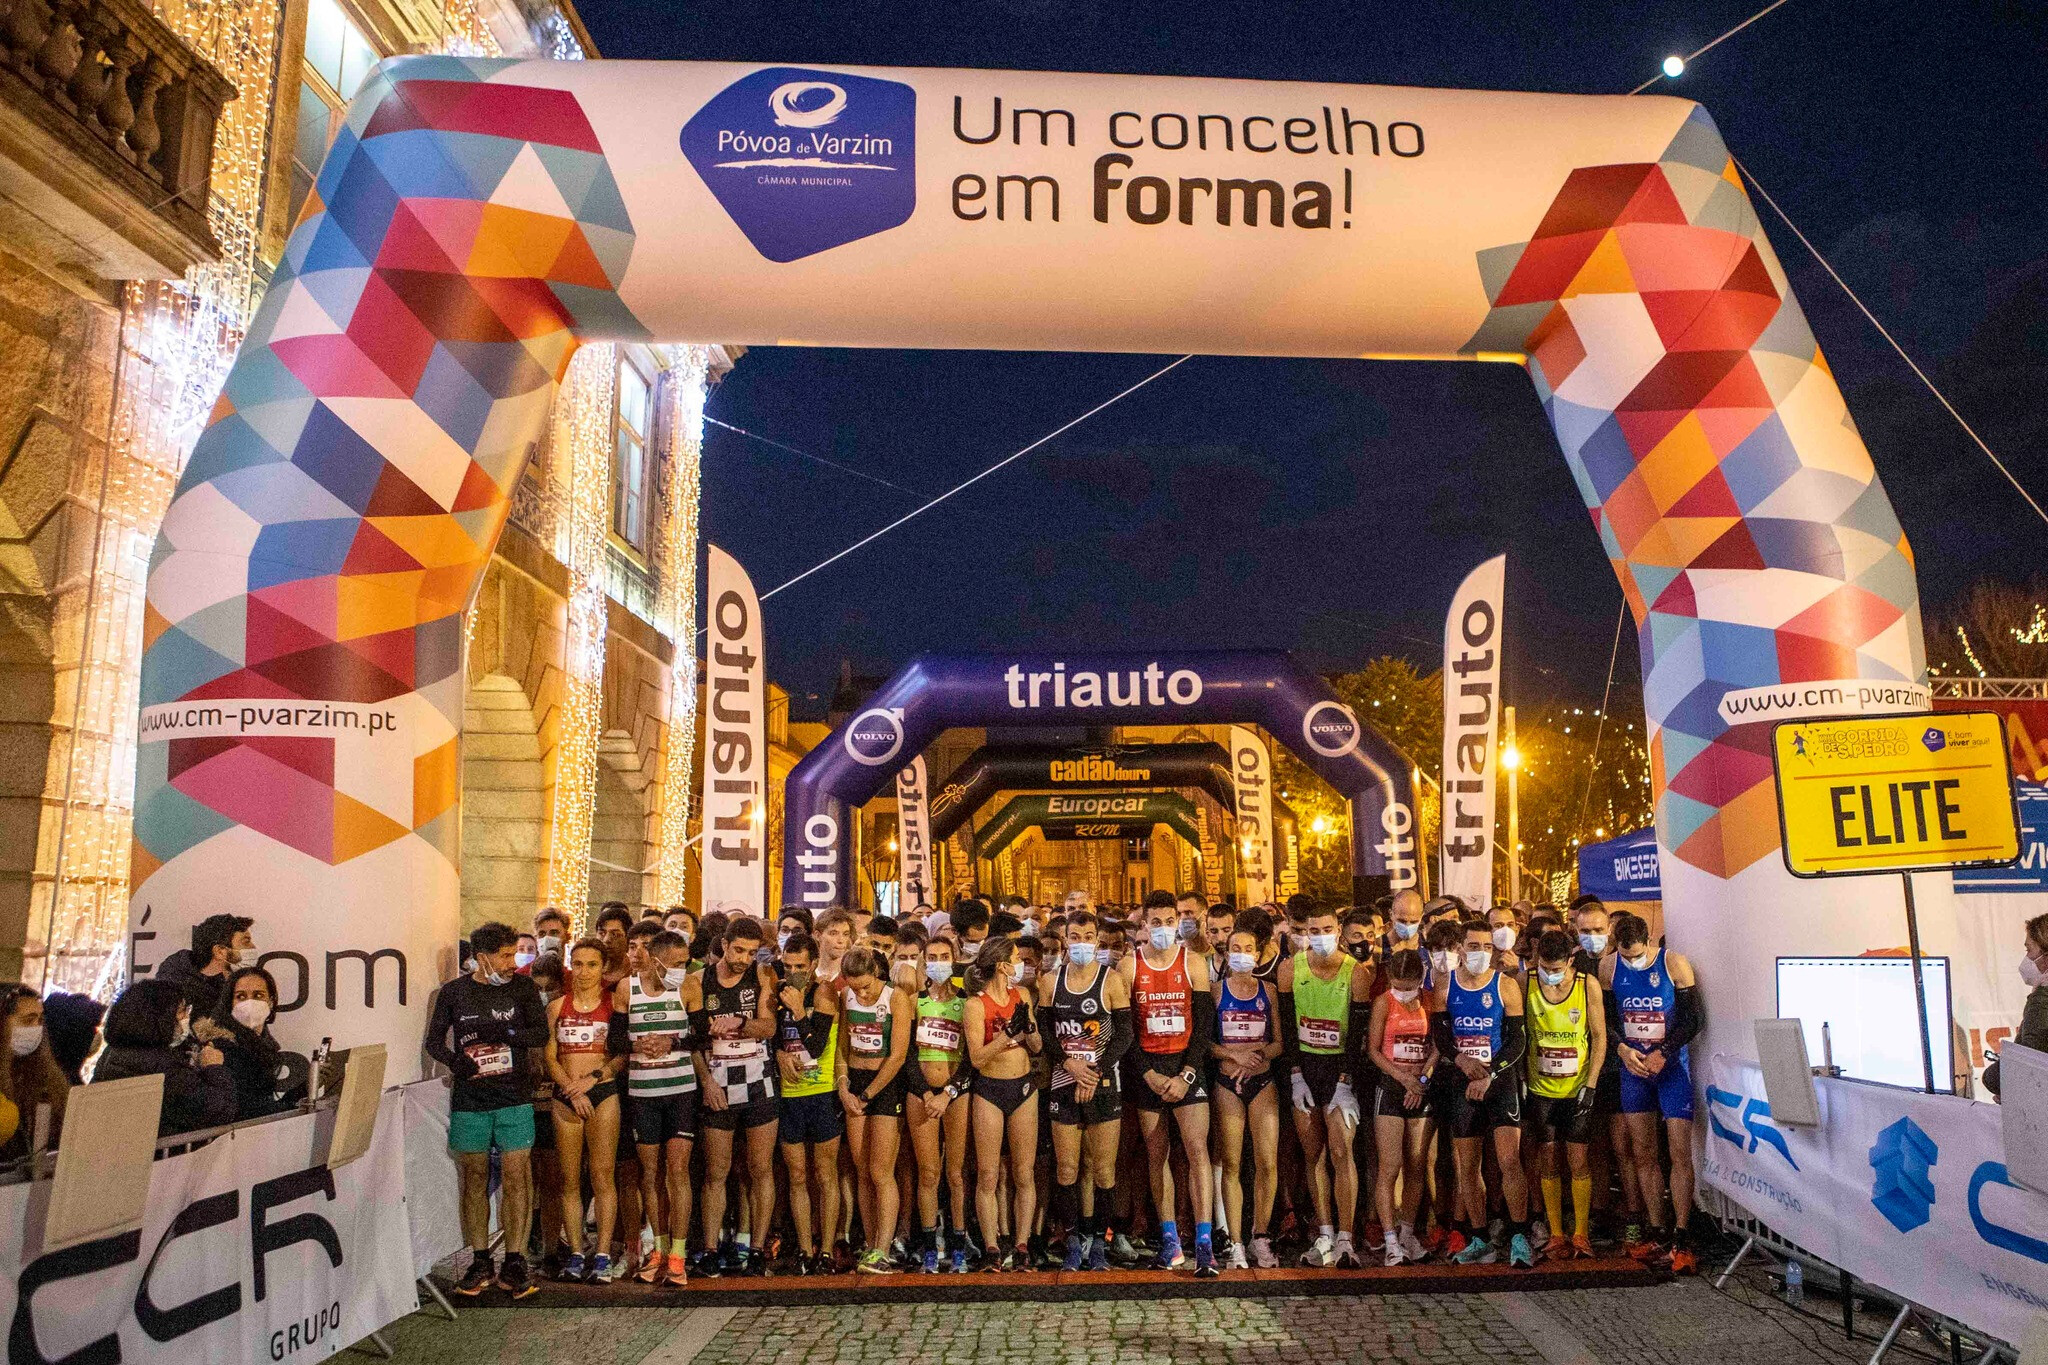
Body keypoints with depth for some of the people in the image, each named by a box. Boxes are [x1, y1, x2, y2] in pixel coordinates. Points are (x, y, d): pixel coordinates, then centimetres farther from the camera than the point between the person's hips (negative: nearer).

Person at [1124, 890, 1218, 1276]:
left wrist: (1186, 1074, -10)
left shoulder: (1194, 962, 0)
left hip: (1187, 1064, -1)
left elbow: (1205, 1023, -1)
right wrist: (1149, 1074, -8)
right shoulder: (1130, 966, 2)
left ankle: (1204, 1244, -11)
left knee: (1197, 1148, -12)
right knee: (1156, 1155, 6)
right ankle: (1169, 1238, 16)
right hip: (1146, 1068, 1)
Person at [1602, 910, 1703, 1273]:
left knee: (1680, 1154, -6)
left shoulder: (1675, 964, -8)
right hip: (1632, 1067, 3)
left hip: (1672, 1066, -3)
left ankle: (1682, 1240, 1)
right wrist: (1623, 1050, -9)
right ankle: (1656, 1234, 15)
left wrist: (1662, 1053, -14)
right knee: (1643, 1155, 6)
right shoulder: (1608, 968, 0)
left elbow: (1694, 1018, -5)